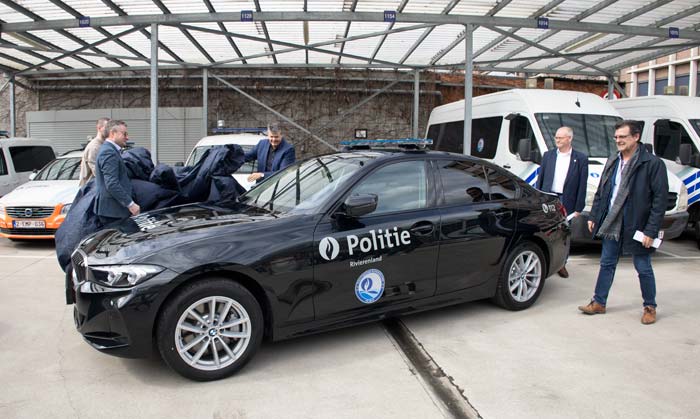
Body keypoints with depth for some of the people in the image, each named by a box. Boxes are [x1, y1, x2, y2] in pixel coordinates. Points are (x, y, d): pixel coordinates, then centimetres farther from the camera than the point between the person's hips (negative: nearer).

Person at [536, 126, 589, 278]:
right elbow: (540, 179, 10)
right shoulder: (548, 155, 7)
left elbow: (582, 186, -1)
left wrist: (578, 208, -5)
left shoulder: (581, 159, 0)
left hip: (566, 202, -2)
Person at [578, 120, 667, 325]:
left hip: (637, 227, -6)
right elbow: (600, 193, 16)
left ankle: (650, 307, 24)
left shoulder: (653, 164, -12)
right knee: (607, 264, 13)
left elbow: (660, 199, -14)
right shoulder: (612, 162, 9)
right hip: (611, 226, 6)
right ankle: (599, 303, 23)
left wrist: (651, 230, -17)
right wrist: (593, 217, 11)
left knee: (643, 268, 8)